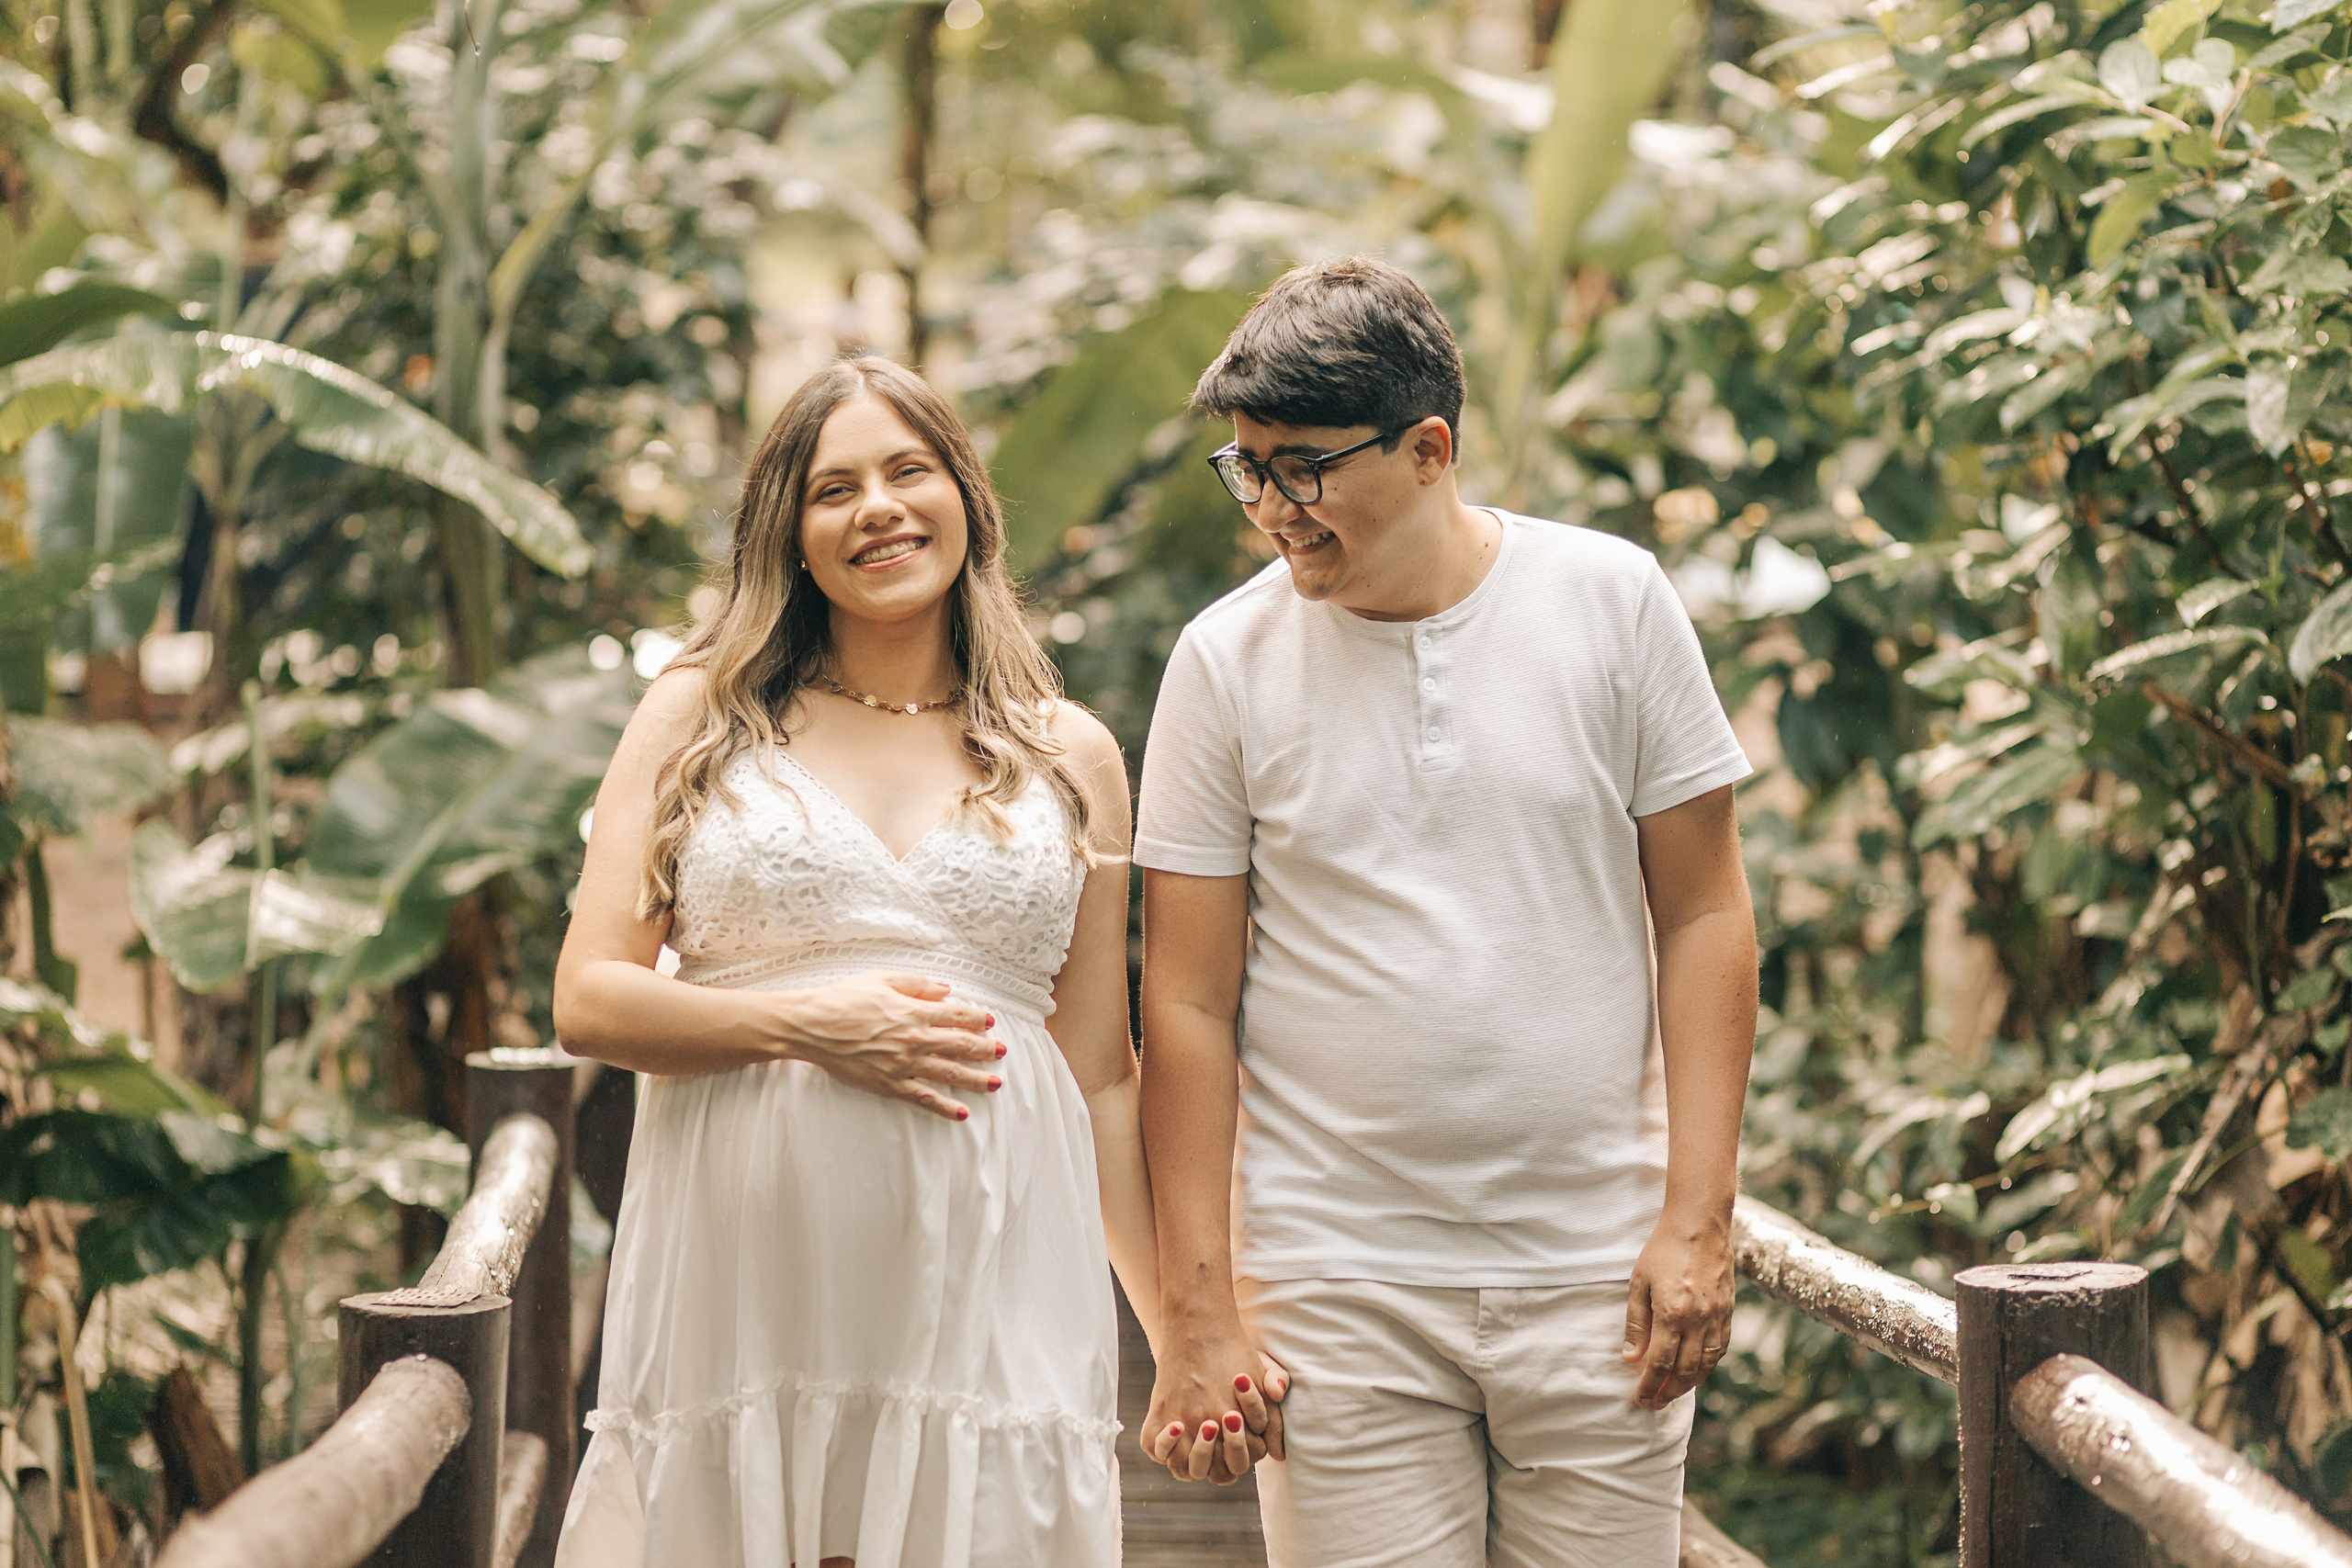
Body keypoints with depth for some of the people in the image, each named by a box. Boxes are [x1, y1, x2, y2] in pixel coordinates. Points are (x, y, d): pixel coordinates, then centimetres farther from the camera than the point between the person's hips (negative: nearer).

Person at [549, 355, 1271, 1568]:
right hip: (741, 1280, -1)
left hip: (984, 1292, 1)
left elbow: (1103, 1076, 14)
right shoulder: (700, 719, 9)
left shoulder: (1070, 759, 13)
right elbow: (587, 1000, 3)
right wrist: (805, 1024, -11)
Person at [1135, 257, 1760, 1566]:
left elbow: (1703, 918, 3)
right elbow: (1191, 1004, 1)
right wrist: (1198, 1310, -3)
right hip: (1341, 1291, 0)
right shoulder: (1229, 659, 0)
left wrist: (1698, 1218, -4)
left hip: (1596, 1269, 1)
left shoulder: (1613, 600, 0)